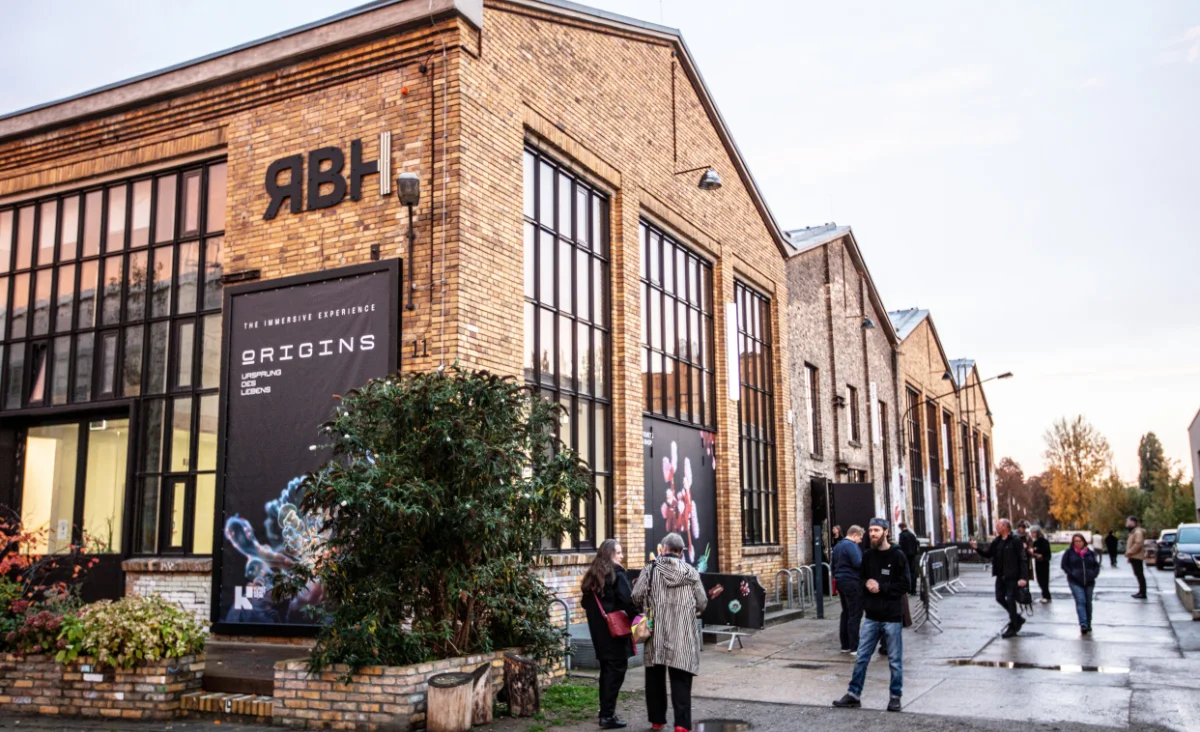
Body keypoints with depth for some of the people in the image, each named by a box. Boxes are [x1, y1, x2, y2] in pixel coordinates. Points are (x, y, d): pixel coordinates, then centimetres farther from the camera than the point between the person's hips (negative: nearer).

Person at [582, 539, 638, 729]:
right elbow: (628, 600, -20)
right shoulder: (617, 573, -11)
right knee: (616, 669, -2)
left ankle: (605, 711, 22)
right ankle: (607, 715, -3)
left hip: (598, 630, 8)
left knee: (606, 669, 17)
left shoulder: (592, 575, 11)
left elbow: (586, 602, 15)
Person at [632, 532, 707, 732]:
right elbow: (702, 604, 4)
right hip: (683, 635, 0)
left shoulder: (651, 570, -1)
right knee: (680, 680, 0)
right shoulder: (691, 572, 3)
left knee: (655, 677, 13)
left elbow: (636, 597, -7)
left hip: (656, 633, 0)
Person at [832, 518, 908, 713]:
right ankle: (854, 694, 17)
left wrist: (881, 587, -18)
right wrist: (867, 583, -8)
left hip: (892, 616, -4)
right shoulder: (867, 555, 6)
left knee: (895, 660, 7)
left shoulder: (897, 556, -7)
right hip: (872, 616, 4)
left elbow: (904, 585, -10)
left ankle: (895, 696, 19)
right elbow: (861, 578, 14)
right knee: (861, 657, 8)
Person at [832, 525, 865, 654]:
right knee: (855, 614, -6)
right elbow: (858, 563, -23)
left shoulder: (837, 546, 16)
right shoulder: (851, 545, -13)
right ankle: (854, 647, -7)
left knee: (846, 613, 13)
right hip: (852, 582, -9)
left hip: (841, 581, 10)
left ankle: (845, 645, 16)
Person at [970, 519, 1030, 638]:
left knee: (1010, 600, -4)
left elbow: (1023, 559, -16)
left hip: (1012, 576, -7)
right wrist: (977, 548, -2)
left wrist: (1023, 577, -22)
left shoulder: (1016, 541, -13)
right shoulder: (996, 541, 9)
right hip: (1000, 576, 7)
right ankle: (1017, 619, 29)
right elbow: (988, 554, 15)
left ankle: (1013, 627, 10)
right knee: (1000, 598, 9)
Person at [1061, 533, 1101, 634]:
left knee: (1088, 602, 11)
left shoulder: (1090, 553, 10)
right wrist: (1072, 574, -12)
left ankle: (1088, 624, 24)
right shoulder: (1069, 553, 2)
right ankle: (1083, 624, -23)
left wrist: (1094, 574, -3)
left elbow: (1096, 565, 14)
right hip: (1075, 582, -4)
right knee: (1080, 601, -16)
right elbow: (1064, 565, 0)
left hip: (1089, 582, 4)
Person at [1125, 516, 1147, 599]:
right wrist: (1128, 553, 16)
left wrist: (1130, 552, -21)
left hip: (1136, 557, -10)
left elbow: (1138, 543, -25)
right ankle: (1141, 591, 19)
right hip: (1133, 557, 10)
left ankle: (1143, 593, -8)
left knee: (1140, 574, -8)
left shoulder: (1138, 532, -14)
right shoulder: (1133, 531, 19)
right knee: (1138, 574, 13)